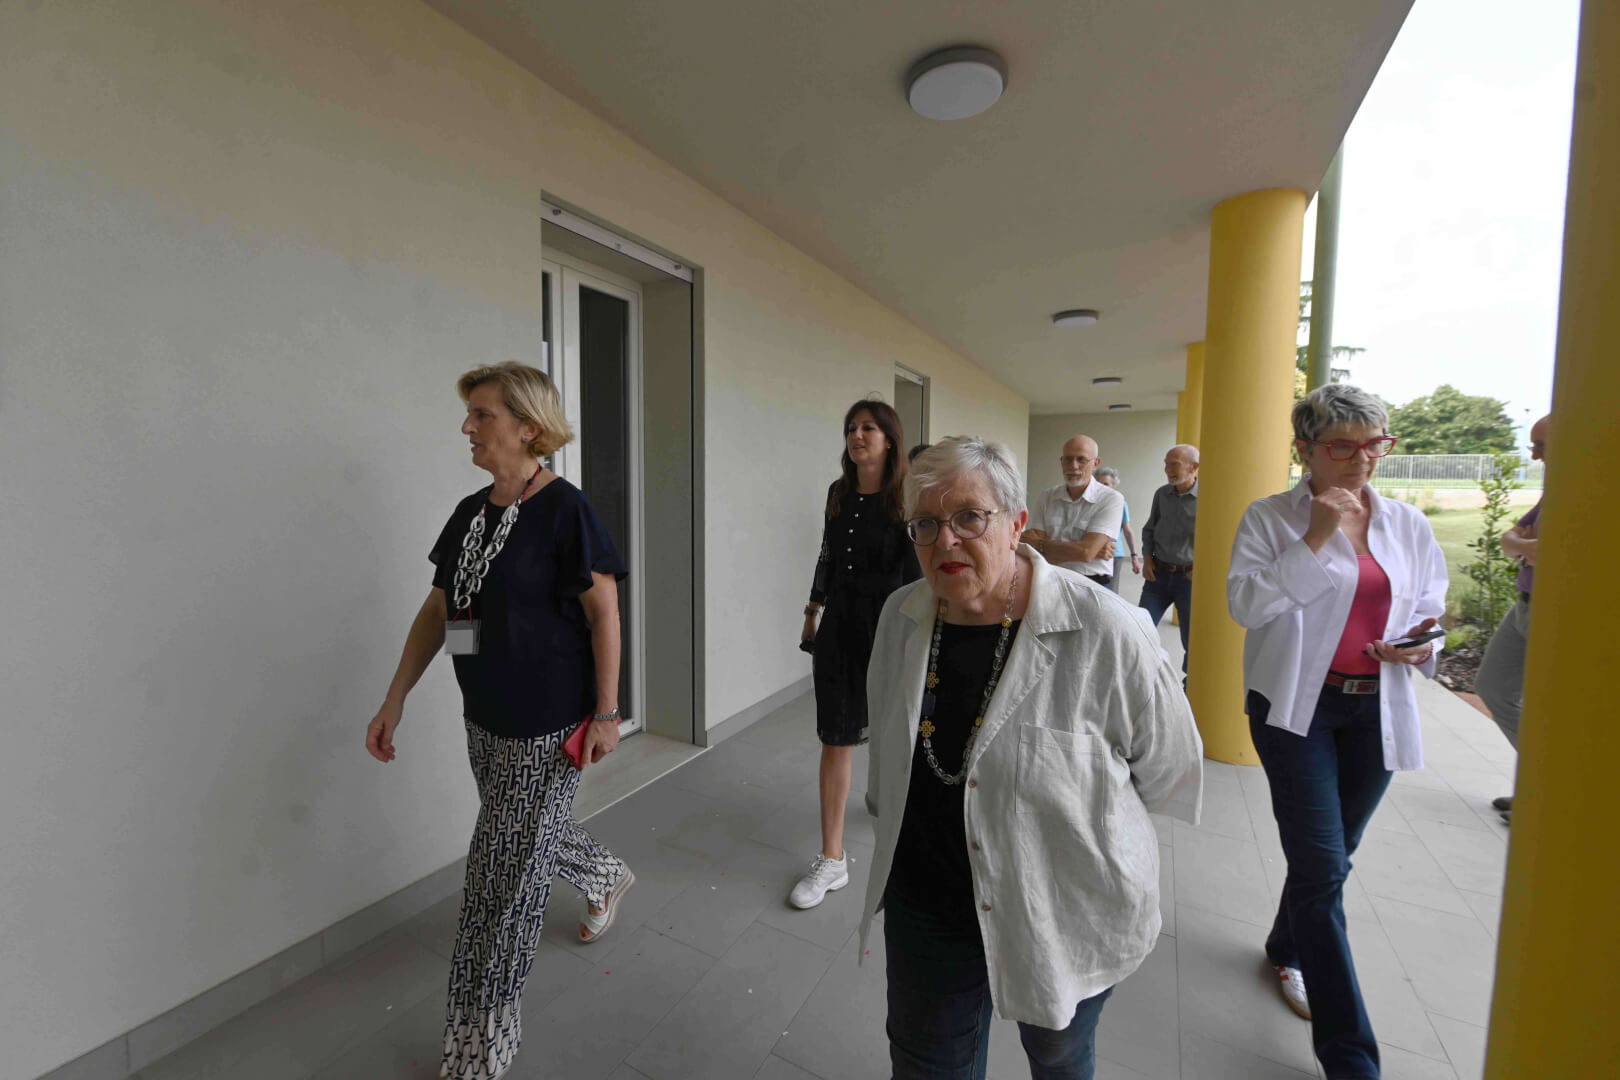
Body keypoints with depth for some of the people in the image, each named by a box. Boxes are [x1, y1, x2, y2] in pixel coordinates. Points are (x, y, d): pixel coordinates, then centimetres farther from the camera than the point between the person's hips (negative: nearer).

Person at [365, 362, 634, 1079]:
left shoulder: (563, 509, -16)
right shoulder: (470, 513, 6)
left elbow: (604, 613, -15)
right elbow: (437, 609, 11)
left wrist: (606, 713, -15)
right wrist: (395, 699, 8)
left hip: (547, 729, -8)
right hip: (486, 722, 8)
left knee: (503, 884, 5)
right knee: (533, 840, 27)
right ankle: (608, 880, 57)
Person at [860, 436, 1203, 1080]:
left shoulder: (1102, 629, -25)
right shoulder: (901, 616, -9)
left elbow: (1171, 767, -8)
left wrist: (1088, 816, 5)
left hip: (1069, 917, -2)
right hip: (926, 902, 3)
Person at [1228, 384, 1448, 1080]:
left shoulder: (1409, 525, 7)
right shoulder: (1270, 518, -6)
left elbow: (1431, 609, 14)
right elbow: (1243, 602, -18)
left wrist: (1422, 645, -8)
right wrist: (1315, 540, -21)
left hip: (1376, 710, 5)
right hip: (1295, 707, -4)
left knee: (1327, 857, 18)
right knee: (1322, 865, -5)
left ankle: (1287, 950, 45)